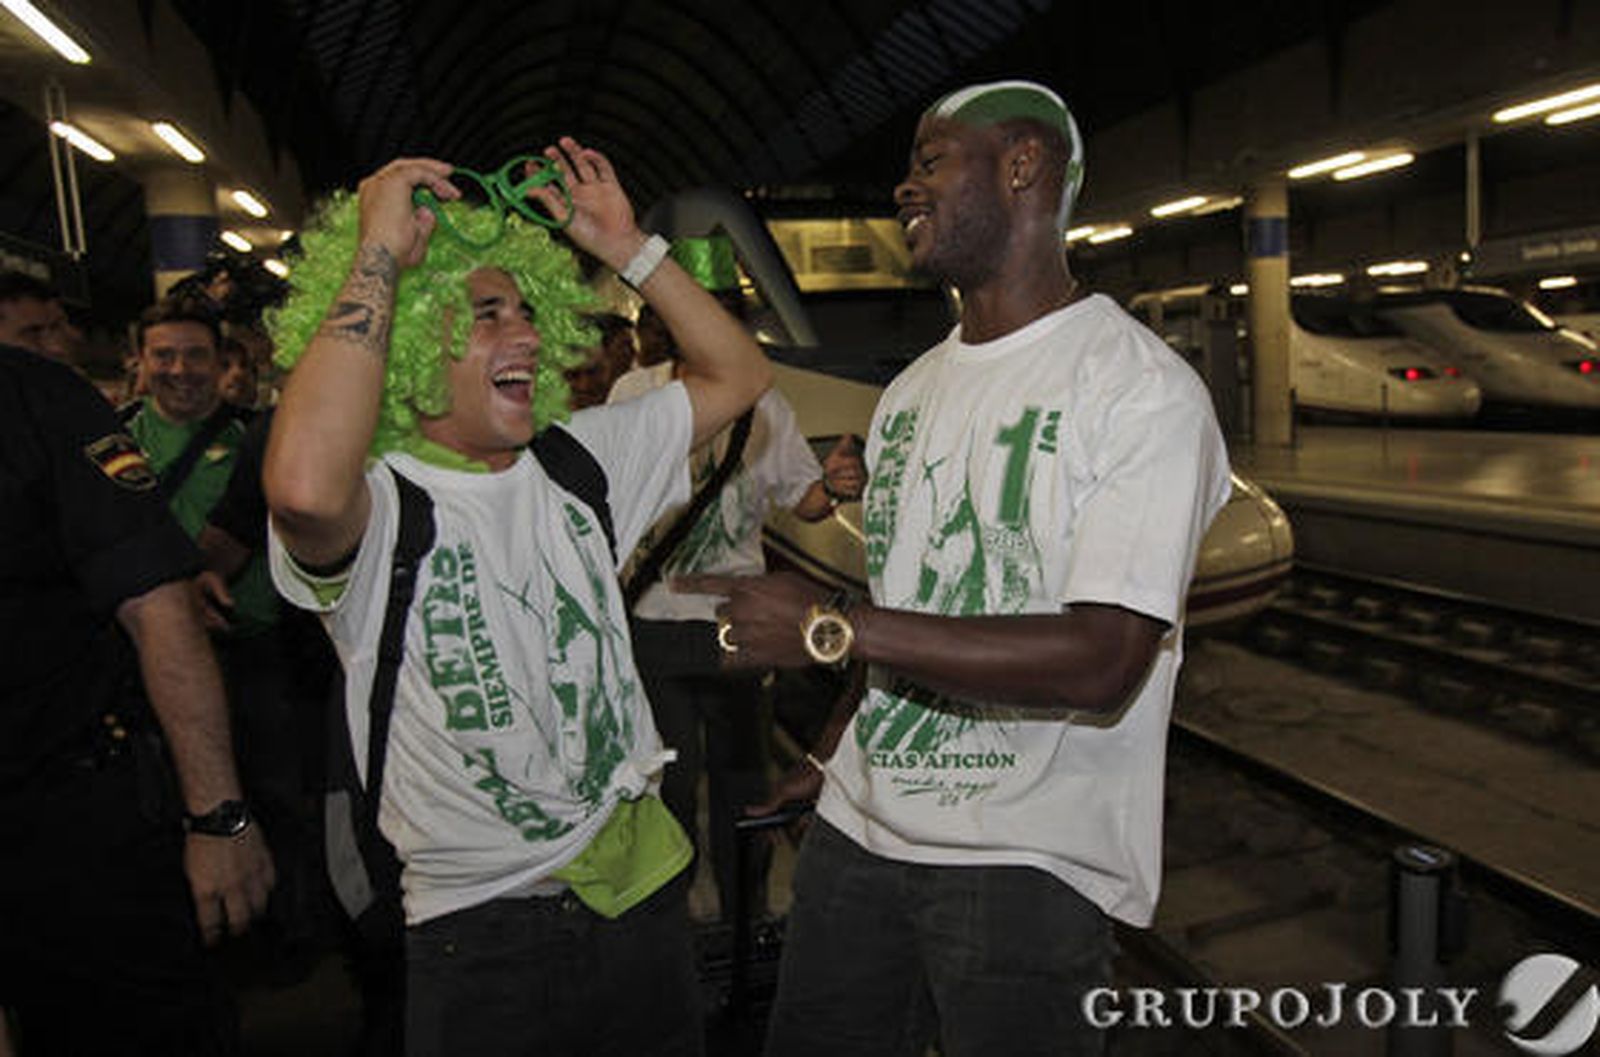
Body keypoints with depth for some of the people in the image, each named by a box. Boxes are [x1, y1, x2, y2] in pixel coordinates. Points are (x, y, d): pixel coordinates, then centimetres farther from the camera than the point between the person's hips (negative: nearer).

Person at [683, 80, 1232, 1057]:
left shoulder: (1145, 390, -12)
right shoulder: (911, 392, 12)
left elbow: (1103, 661, -22)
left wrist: (832, 630, -23)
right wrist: (832, 757, 6)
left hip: (1028, 860, -6)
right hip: (860, 828, 6)